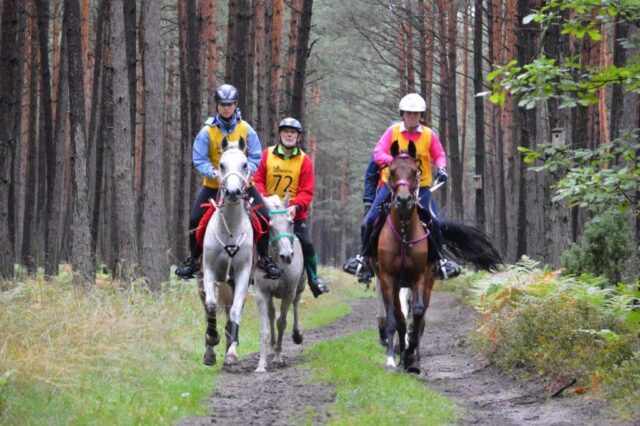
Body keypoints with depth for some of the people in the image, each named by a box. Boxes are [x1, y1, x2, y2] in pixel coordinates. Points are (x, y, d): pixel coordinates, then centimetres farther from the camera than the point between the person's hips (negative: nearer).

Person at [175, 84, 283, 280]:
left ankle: (264, 258, 7)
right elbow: (199, 160, -8)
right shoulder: (207, 131, -8)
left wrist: (245, 171, -21)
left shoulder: (246, 129, -4)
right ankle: (193, 260, 8)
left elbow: (255, 157, -2)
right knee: (195, 219, -11)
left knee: (264, 218, -11)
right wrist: (214, 173, -26)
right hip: (213, 184, -1)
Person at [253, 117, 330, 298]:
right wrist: (263, 199, -19)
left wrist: (296, 206, -22)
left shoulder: (304, 161, 0)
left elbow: (306, 191, -4)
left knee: (306, 244, -9)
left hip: (294, 213, 0)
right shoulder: (267, 155, 2)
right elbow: (258, 179, -1)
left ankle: (313, 278, 9)